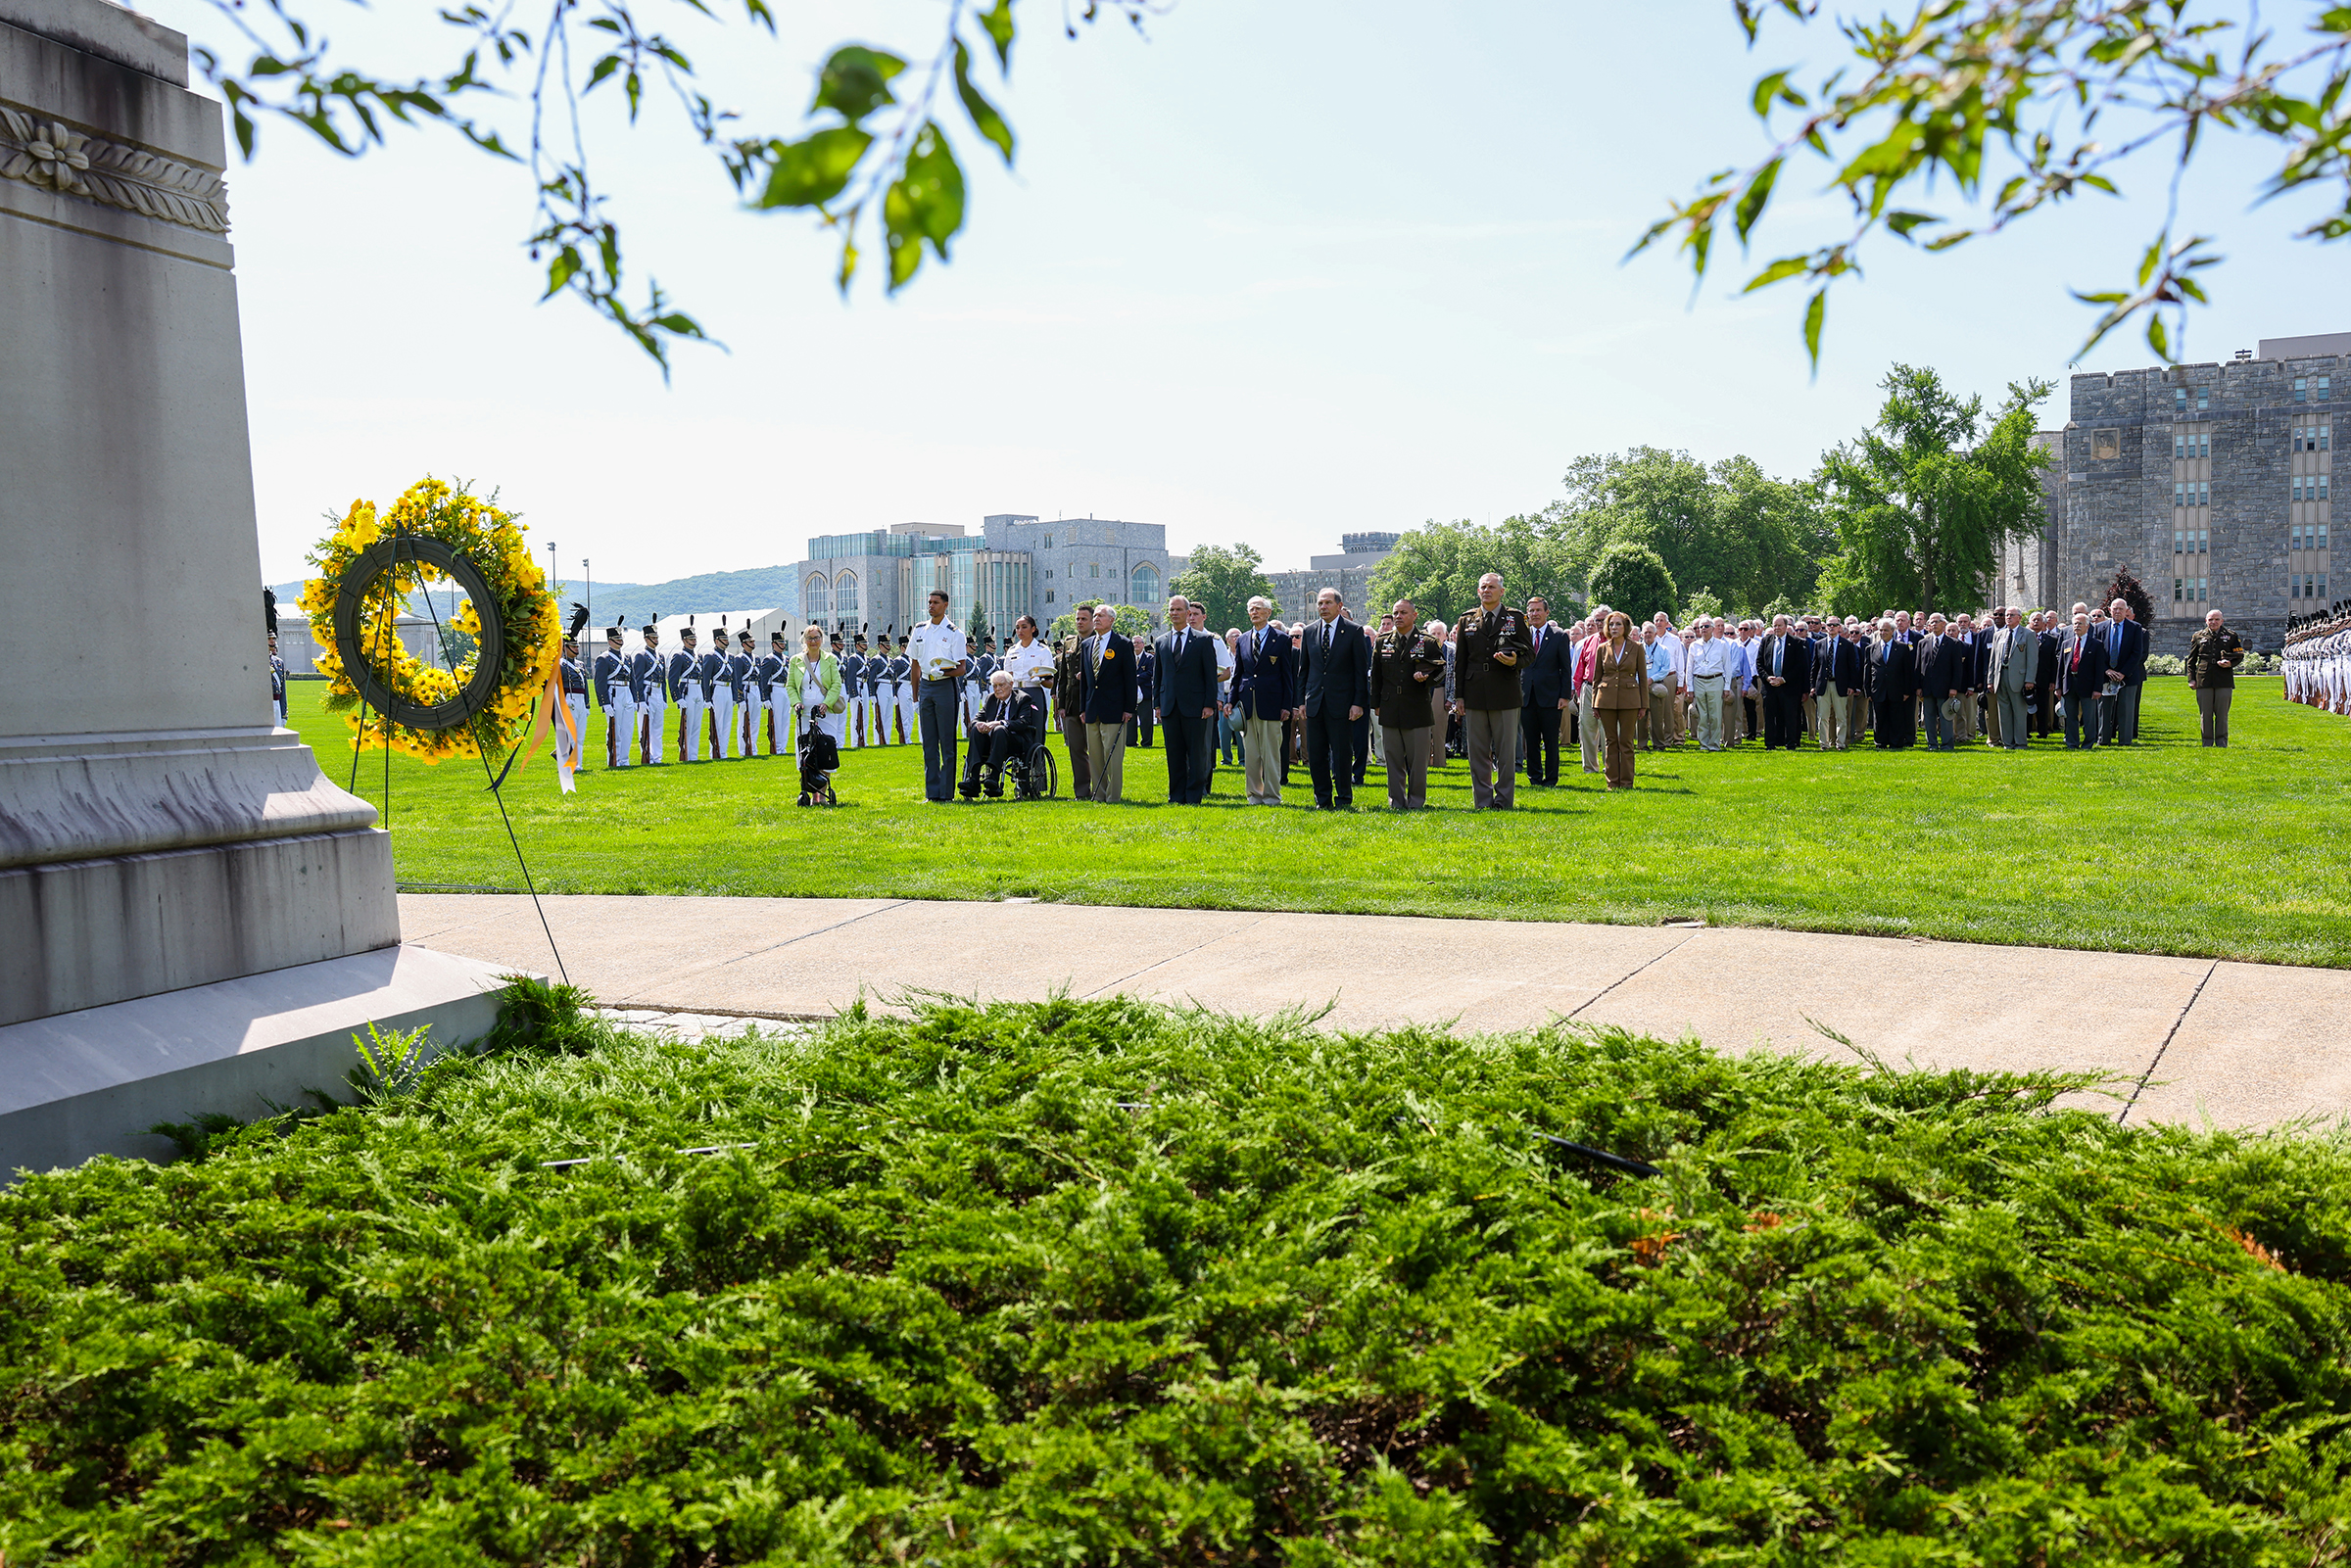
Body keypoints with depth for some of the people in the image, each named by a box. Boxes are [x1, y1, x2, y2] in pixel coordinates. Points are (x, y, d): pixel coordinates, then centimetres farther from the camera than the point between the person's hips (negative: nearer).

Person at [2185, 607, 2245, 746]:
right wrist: (2191, 678, 5)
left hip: (2224, 681, -1)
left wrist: (2230, 663, -10)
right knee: (2205, 714, 2)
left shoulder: (2231, 636, 10)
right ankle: (2207, 741, 10)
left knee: (2222, 713, 1)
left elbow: (2239, 656, 11)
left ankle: (2221, 741, 9)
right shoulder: (2198, 637, 12)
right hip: (2204, 681, 1)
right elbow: (2191, 660, 13)